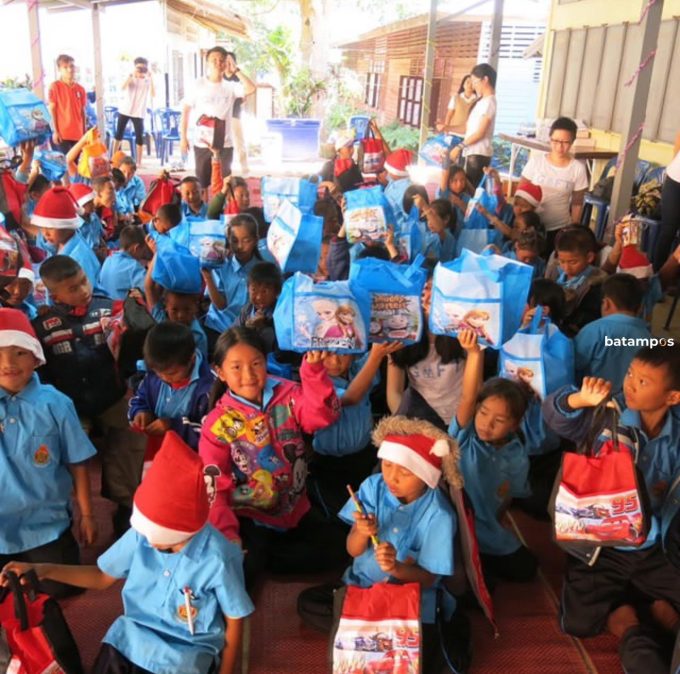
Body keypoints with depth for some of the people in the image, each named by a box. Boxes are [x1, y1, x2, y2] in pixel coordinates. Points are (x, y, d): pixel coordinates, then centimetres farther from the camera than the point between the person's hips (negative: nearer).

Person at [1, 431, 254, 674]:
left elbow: (233, 623, -7)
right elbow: (102, 577, 7)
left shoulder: (217, 560, -22)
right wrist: (43, 570, -4)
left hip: (186, 652, -4)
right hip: (132, 636, 4)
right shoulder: (141, 535, -9)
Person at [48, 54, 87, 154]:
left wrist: (84, 132, 12)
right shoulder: (55, 86, -4)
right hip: (62, 133, -5)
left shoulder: (80, 89, 9)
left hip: (78, 134, 5)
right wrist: (55, 131, -10)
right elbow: (51, 110, -4)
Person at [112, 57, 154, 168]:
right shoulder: (131, 78, 2)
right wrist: (131, 75, -24)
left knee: (139, 137, -5)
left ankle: (139, 162, 3)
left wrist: (150, 78, -19)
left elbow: (153, 95, -16)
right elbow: (123, 88, -17)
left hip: (139, 112, -1)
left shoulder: (148, 80, 0)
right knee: (119, 133, 6)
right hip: (125, 110, 1)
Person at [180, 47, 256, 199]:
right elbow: (186, 108, 3)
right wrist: (183, 137, -1)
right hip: (202, 144, 0)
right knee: (202, 184, 9)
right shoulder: (199, 84, 1)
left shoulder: (230, 86, 1)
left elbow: (251, 89, -17)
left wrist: (235, 70, -11)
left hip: (224, 145, 0)